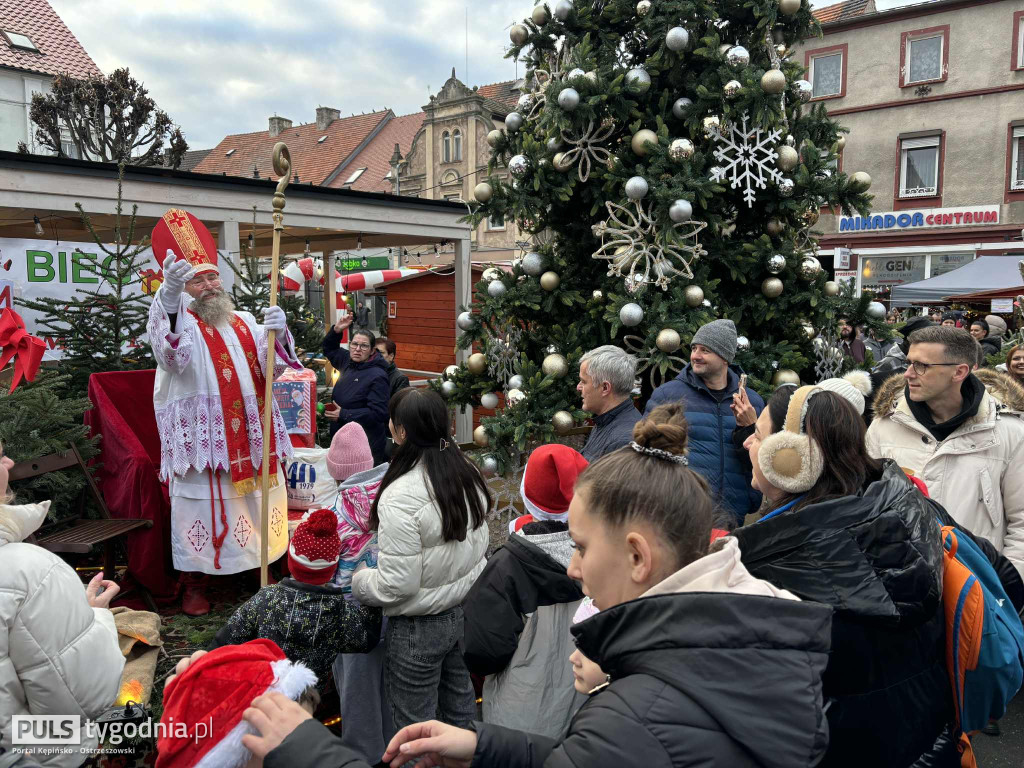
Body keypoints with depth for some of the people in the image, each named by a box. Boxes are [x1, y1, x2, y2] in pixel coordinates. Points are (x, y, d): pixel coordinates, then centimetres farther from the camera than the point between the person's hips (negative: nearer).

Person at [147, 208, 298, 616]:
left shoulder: (245, 323, 14)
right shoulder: (176, 323, -3)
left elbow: (275, 364, 4)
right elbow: (169, 352, -28)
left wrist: (277, 331, -18)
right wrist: (169, 296, -45)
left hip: (250, 437, 5)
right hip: (199, 438, -5)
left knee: (256, 503, 14)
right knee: (200, 505, 1)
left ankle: (264, 566, 30)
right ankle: (193, 584, 15)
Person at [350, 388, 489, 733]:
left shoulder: (400, 497, -27)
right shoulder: (468, 474, -4)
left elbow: (396, 585, -24)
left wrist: (356, 581, -6)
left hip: (418, 627, -7)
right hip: (466, 611, 7)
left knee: (414, 723, 13)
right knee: (461, 703, 26)